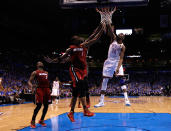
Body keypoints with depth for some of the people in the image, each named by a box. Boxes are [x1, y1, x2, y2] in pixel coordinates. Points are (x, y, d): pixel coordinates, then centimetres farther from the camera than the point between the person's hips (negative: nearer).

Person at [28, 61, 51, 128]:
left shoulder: (46, 73, 21)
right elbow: (29, 81, -5)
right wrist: (30, 85, -27)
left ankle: (41, 120, 22)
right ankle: (33, 121, 1)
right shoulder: (35, 72, 3)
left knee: (46, 106, 7)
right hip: (40, 89, -6)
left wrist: (49, 89, 19)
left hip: (46, 89, 6)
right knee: (39, 106, -12)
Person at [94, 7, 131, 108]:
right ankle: (101, 101, 6)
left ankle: (126, 99, -11)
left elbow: (121, 58, -14)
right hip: (109, 62, 2)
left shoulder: (123, 47, -4)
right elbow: (110, 31, -12)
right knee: (104, 81, 0)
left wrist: (118, 68, -28)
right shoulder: (113, 38, 3)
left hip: (117, 63, -2)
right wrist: (108, 20, -25)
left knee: (122, 80, -14)